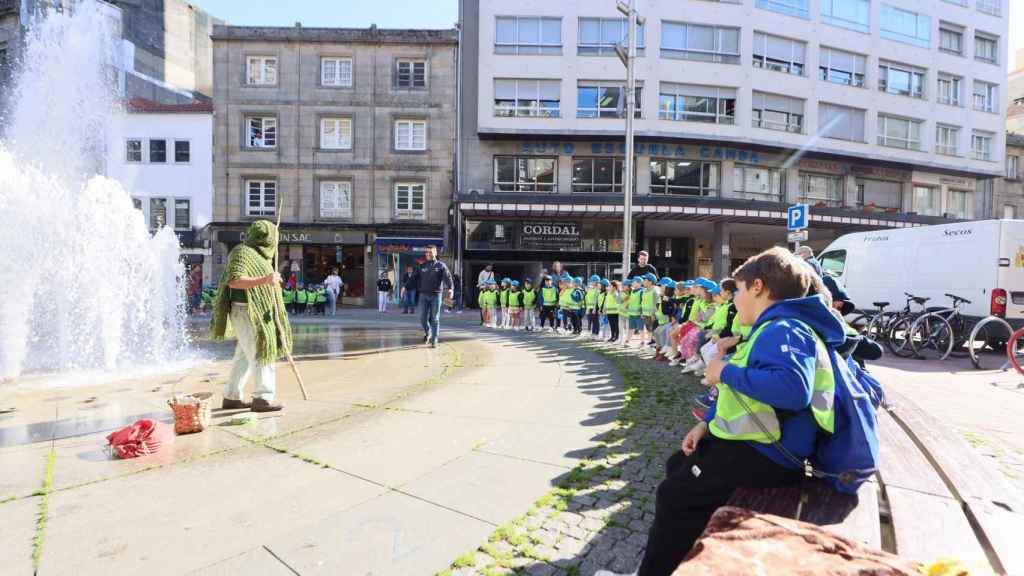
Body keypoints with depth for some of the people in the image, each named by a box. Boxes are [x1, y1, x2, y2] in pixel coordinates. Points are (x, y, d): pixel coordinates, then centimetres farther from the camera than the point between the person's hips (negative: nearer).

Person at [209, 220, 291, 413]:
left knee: (244, 356, 12)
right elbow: (233, 281, -25)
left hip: (258, 313, 10)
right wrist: (264, 280, -32)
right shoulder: (242, 252, -12)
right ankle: (262, 399, -12)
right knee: (261, 353, -12)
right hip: (247, 312, -10)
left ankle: (231, 398, 18)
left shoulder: (256, 254, 17)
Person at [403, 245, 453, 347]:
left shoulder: (440, 265, 2)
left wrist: (450, 288, -29)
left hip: (436, 295, -2)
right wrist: (406, 287, -6)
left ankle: (434, 341, 7)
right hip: (423, 295, 3)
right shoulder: (421, 266, 12)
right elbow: (414, 278, 8)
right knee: (423, 318, 2)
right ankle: (427, 333, 30)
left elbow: (447, 277, -12)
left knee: (435, 319, 0)